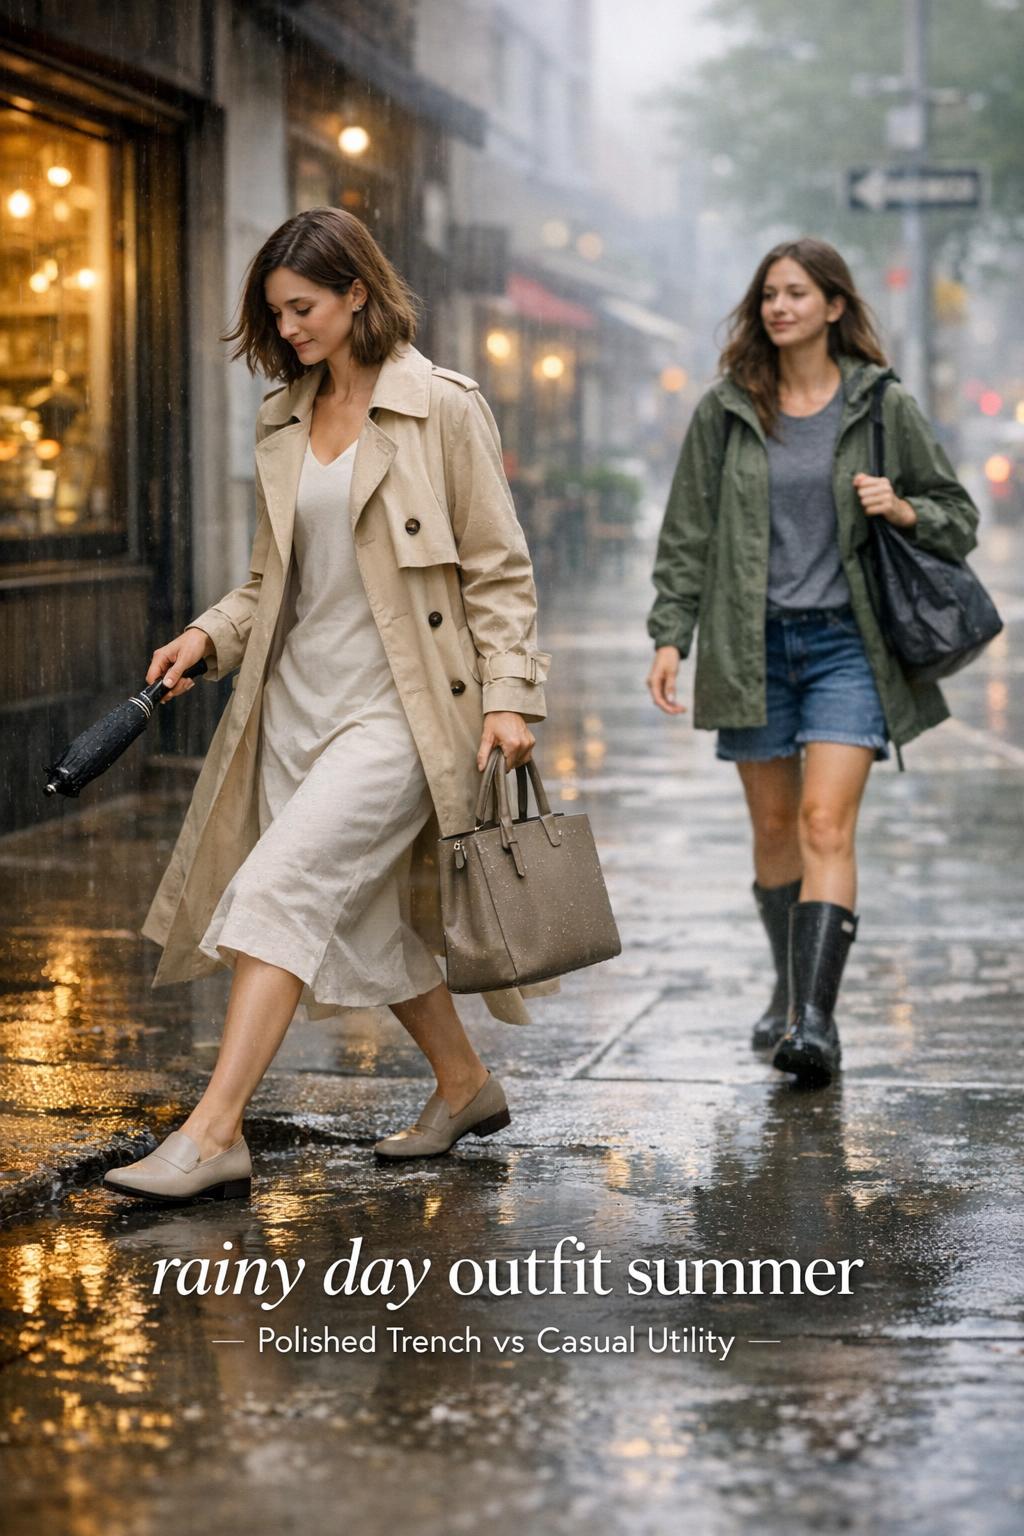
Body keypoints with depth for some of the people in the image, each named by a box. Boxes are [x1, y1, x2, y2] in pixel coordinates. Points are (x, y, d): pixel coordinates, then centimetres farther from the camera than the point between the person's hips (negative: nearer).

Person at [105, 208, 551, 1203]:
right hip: (298, 699, 7)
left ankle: (213, 1135, -19)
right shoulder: (283, 421, 12)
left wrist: (507, 694, -12)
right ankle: (465, 1086, 32)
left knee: (281, 888, -18)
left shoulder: (443, 410, -6)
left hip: (399, 707, -7)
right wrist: (210, 635, 2)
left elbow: (499, 569, -5)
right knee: (358, 917, 11)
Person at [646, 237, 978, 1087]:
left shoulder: (884, 405, 1)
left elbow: (959, 516, 8)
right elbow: (687, 533, 7)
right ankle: (792, 986, 30)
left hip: (846, 642, -2)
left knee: (827, 825, -14)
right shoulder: (726, 410, 4)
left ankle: (816, 1019, -19)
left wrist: (901, 509, -12)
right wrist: (670, 636, -2)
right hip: (753, 644, 2)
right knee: (775, 829, 11)